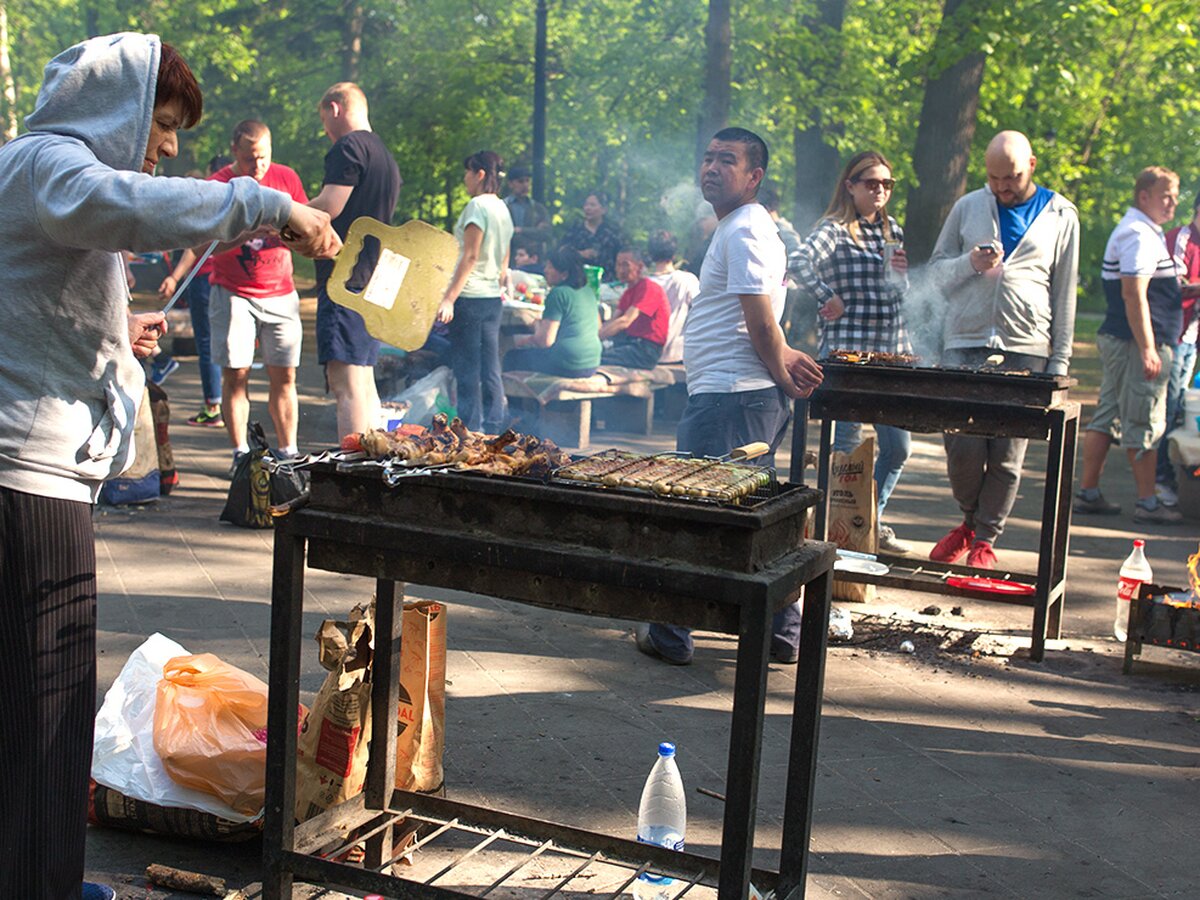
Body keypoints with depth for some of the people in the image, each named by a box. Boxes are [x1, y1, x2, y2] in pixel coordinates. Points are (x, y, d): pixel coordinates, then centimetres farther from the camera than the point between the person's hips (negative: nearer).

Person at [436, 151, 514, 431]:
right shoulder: (503, 209, 15)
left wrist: (449, 298, -18)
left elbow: (470, 257, -16)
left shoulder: (477, 205, -10)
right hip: (493, 298, 8)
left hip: (471, 296, -8)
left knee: (467, 371, -5)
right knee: (490, 371, 8)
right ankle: (493, 431, 10)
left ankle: (470, 432, -4)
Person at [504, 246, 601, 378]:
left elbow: (546, 340, -16)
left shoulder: (558, 294, -13)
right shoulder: (588, 291, 11)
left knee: (513, 356, 5)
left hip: (566, 366, -9)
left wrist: (522, 340, 4)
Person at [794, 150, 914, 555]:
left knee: (898, 446, 8)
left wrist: (904, 274, 1)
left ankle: (872, 521, 25)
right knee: (848, 446, -1)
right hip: (848, 351, -7)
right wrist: (829, 298, -18)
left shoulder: (893, 230, 15)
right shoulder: (836, 229, -6)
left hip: (891, 353, 7)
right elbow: (801, 261, -26)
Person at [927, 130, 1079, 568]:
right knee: (963, 448, -5)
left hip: (1025, 351, -1)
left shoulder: (1060, 216, 7)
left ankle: (985, 539, 13)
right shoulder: (968, 207, 9)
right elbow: (936, 270, 13)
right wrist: (970, 263, -10)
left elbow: (1065, 292, 8)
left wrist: (1060, 361, 4)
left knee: (1007, 456, -1)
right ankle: (971, 520, 21)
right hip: (964, 343, 1)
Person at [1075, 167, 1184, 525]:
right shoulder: (1140, 235, -15)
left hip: (1116, 338, 10)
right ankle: (1148, 504, 1)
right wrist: (1148, 349, -24)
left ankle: (1087, 493, 15)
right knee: (1144, 423, -4)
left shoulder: (1143, 231, 20)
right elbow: (1134, 294, -22)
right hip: (1136, 343, -10)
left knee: (1107, 415, 11)